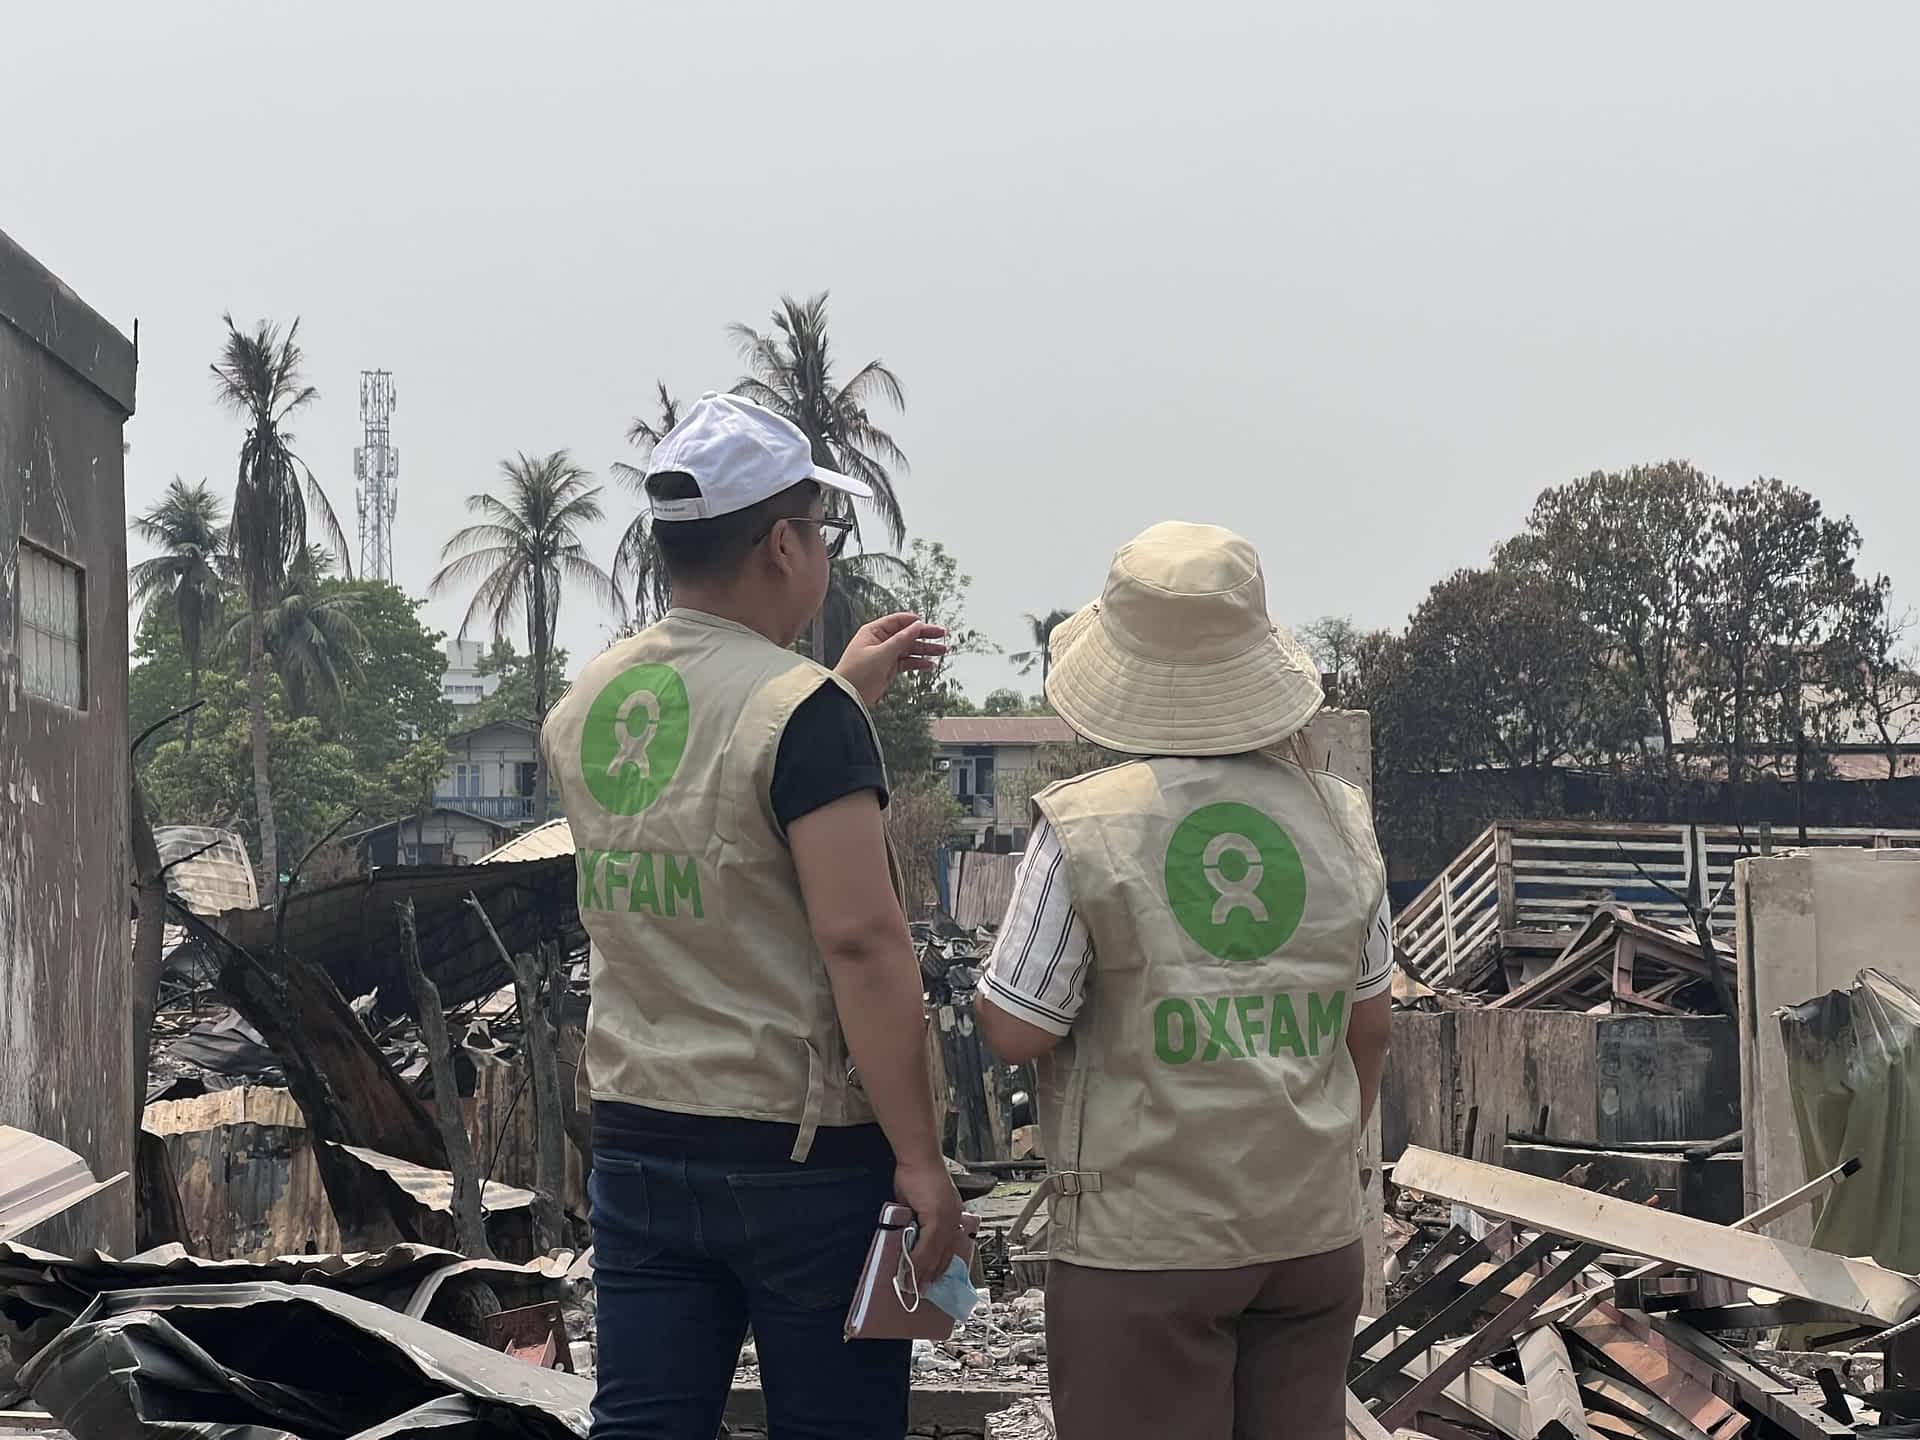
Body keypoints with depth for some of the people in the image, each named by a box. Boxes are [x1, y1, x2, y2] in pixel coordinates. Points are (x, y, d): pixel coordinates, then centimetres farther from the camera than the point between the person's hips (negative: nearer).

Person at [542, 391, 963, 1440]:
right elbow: (861, 940, -21)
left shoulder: (586, 708, 7)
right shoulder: (802, 708, -15)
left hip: (638, 1145, 6)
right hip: (804, 1154, -6)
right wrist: (918, 1156, -18)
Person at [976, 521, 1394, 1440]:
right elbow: (1368, 1028, 12)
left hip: (1145, 1238, -4)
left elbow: (1014, 1033, -11)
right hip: (1313, 1227, 4)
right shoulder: (1337, 819, 3)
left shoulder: (1085, 828, -12)